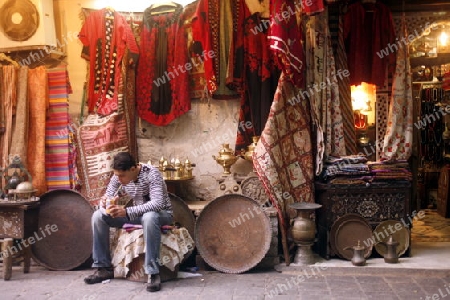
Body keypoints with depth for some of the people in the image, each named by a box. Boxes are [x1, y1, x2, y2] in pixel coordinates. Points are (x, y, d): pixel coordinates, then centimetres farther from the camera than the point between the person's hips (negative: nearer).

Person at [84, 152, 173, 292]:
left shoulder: (151, 173, -26)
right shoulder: (118, 176, -9)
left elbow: (158, 203, -37)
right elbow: (107, 196, -2)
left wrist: (127, 211, -45)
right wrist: (105, 202, -29)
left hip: (161, 214, -6)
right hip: (136, 213, 6)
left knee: (150, 217, -43)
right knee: (98, 215, -11)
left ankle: (153, 273, -34)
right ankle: (104, 267, -3)